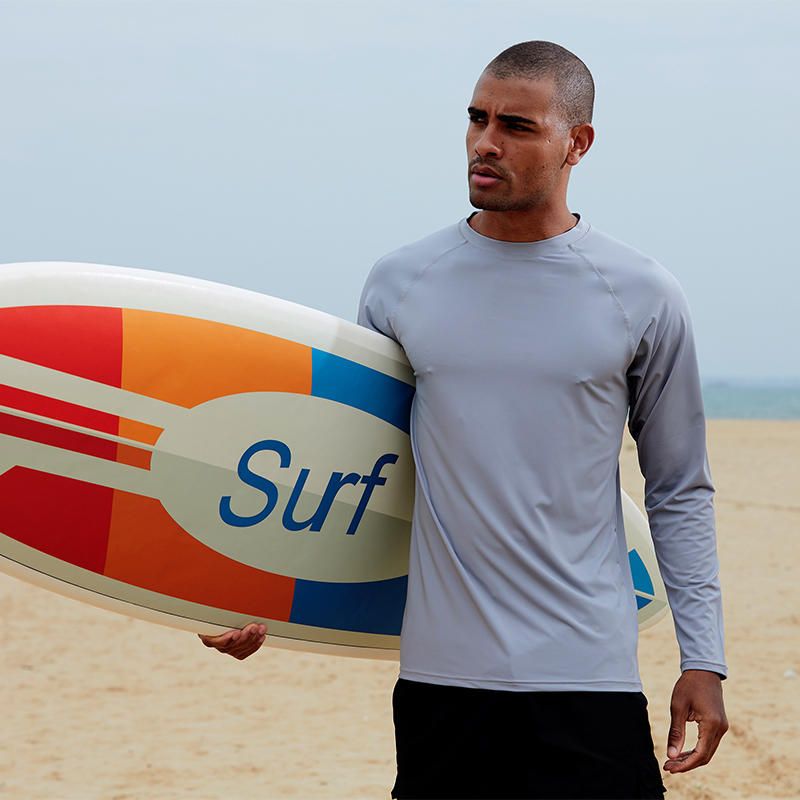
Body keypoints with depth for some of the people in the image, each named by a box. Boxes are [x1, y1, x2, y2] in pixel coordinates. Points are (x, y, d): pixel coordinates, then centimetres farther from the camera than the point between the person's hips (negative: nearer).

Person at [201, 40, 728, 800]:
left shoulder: (641, 297, 3)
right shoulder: (399, 283, 6)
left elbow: (680, 493, 8)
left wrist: (703, 660, 3)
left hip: (588, 679, -1)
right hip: (439, 675, 2)